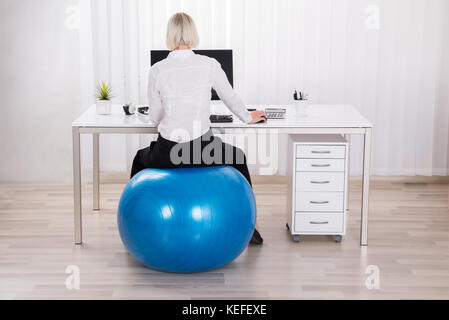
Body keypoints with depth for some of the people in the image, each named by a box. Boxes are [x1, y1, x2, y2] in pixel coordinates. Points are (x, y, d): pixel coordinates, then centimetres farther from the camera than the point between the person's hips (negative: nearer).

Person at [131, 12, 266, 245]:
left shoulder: (157, 70, -5)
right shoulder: (209, 65, -4)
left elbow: (155, 119, 4)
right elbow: (231, 98, 12)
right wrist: (248, 117, 33)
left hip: (168, 154, 0)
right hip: (202, 151, 0)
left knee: (140, 159, 36)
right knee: (238, 157, 33)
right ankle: (250, 225, 34)